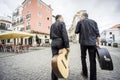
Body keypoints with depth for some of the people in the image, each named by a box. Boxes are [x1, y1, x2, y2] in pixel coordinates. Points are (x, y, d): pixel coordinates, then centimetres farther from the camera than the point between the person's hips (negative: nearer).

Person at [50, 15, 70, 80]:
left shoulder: (52, 25, 20)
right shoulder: (62, 23, 0)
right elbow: (64, 34, -13)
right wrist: (67, 45, -15)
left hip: (53, 43, 6)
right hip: (60, 42, -5)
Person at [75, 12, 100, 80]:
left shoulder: (80, 22, 6)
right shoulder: (94, 22, 13)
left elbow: (76, 32, 4)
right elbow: (97, 33, 5)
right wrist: (98, 43, 5)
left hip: (83, 42, -1)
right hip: (92, 43, 2)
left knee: (83, 57, 17)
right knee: (93, 60, 4)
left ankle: (85, 73, 24)